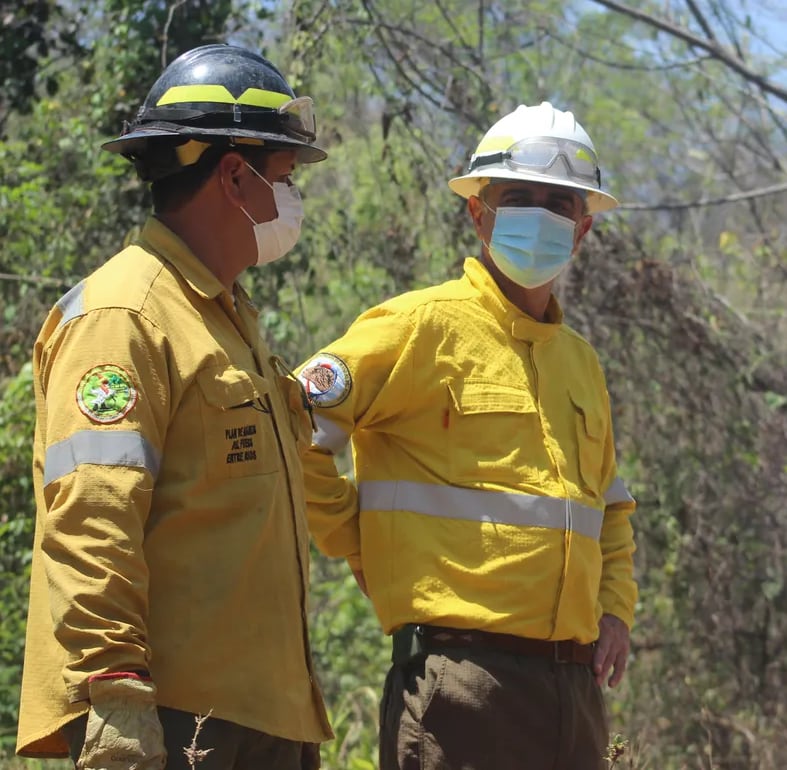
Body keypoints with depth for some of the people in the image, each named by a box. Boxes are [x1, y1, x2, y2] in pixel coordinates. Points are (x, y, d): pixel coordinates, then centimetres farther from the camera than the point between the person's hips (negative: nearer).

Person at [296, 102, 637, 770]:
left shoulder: (580, 361, 19)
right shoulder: (425, 326, -4)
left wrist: (615, 608, 15)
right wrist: (366, 553, -5)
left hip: (575, 682, 7)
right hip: (460, 667, -7)